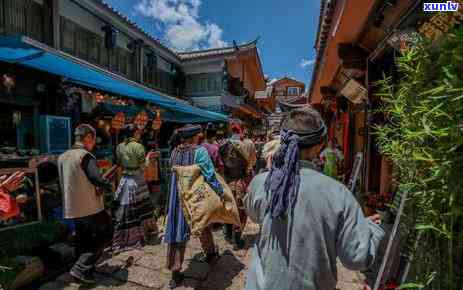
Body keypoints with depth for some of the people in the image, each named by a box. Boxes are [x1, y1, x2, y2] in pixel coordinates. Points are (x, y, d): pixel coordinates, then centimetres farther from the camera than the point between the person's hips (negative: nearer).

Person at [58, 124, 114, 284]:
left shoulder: (62, 157, 7)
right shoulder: (86, 156, -18)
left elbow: (63, 182, 15)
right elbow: (98, 180, -26)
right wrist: (109, 185, -5)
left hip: (72, 208, 8)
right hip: (90, 207, -8)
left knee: (83, 241, 21)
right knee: (106, 235, 10)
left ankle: (83, 273, 31)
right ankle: (81, 268, 8)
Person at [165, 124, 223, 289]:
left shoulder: (175, 152, 0)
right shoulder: (200, 151, -16)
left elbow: (173, 173, 9)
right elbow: (210, 176, -19)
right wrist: (220, 192, -13)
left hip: (178, 196, 4)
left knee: (178, 230, 10)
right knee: (203, 226, 20)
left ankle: (176, 272, 18)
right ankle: (210, 253, 43)